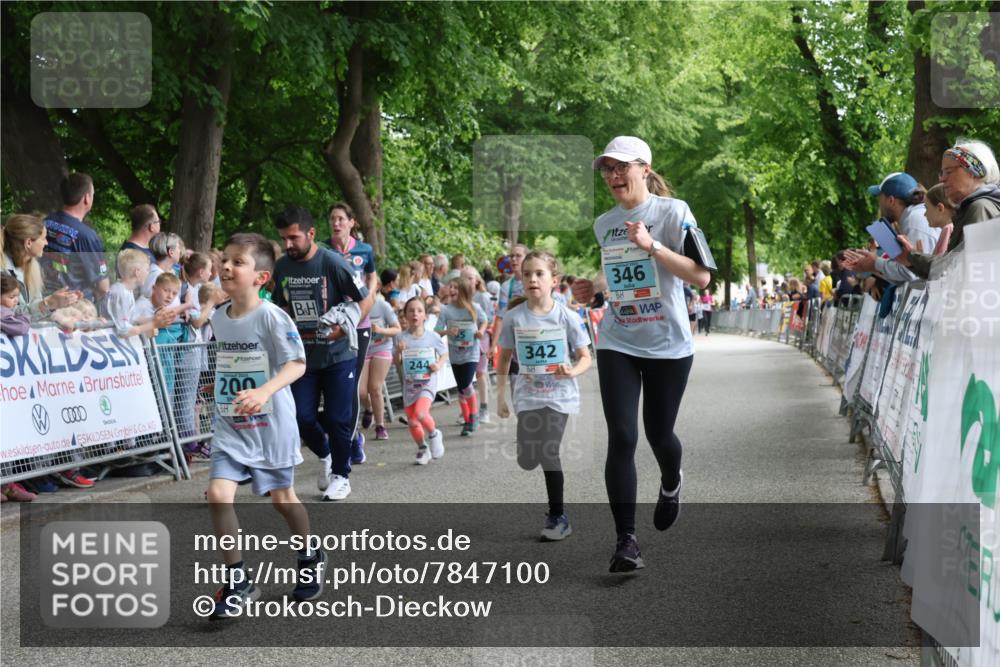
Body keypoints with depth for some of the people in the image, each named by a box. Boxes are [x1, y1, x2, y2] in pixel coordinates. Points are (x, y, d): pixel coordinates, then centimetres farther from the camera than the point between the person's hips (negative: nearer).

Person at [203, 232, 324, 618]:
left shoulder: (271, 317, -16)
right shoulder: (218, 318, 4)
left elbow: (297, 364, -22)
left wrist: (264, 391, -35)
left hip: (271, 424, -4)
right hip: (230, 426, 5)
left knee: (282, 498, 11)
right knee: (218, 494, -12)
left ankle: (309, 559, 38)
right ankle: (238, 582, -2)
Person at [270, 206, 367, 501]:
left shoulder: (333, 262, -14)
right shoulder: (282, 267, 1)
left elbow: (365, 299, -10)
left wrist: (345, 327, -21)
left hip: (337, 355, -4)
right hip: (302, 355, 4)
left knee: (337, 418, 0)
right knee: (302, 417, 1)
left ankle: (341, 475, 18)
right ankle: (325, 455, 31)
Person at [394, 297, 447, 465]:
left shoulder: (432, 337, -5)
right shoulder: (402, 338, -3)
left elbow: (445, 354, 10)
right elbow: (397, 362, 0)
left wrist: (439, 364, -10)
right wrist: (399, 351, -19)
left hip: (427, 383, -3)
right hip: (409, 384, 3)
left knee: (420, 413, -26)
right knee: (412, 422, 7)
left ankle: (433, 434, 4)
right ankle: (422, 449, 31)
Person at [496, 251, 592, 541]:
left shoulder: (567, 317, -8)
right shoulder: (514, 317, -3)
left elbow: (585, 357, -2)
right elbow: (505, 357, 8)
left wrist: (572, 372, -24)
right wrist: (501, 395, 5)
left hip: (559, 395, -3)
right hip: (528, 395, 3)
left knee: (548, 453, -15)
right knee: (526, 460, 2)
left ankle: (558, 517, 0)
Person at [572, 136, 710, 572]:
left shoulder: (672, 212, -8)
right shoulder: (602, 225, 8)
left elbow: (701, 277, -16)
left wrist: (652, 245, -25)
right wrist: (592, 289, 4)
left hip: (668, 344, -3)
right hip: (617, 344, 3)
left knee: (659, 435, 9)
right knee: (622, 438, -9)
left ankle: (670, 484, 46)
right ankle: (626, 539, -4)